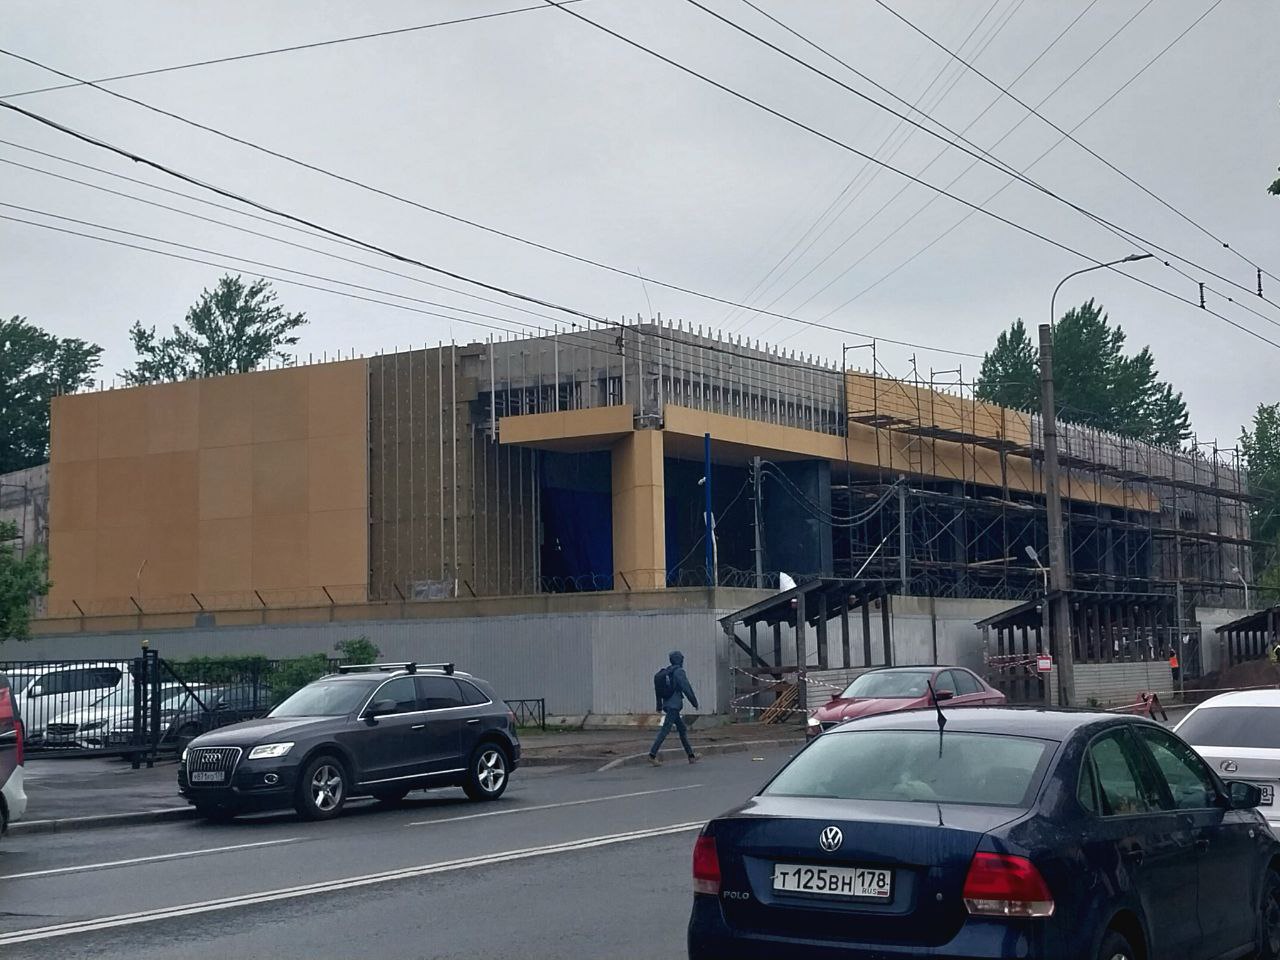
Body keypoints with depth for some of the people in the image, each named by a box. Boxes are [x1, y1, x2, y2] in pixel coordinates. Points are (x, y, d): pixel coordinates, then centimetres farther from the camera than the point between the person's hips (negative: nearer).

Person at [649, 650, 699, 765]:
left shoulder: (666, 672, 13)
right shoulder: (679, 672, -11)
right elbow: (686, 688, -15)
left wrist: (659, 707, 22)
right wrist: (695, 702, -5)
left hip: (667, 704, 9)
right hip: (674, 706, -9)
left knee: (682, 729, 15)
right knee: (665, 730, -11)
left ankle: (691, 756, 19)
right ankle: (652, 755, -16)